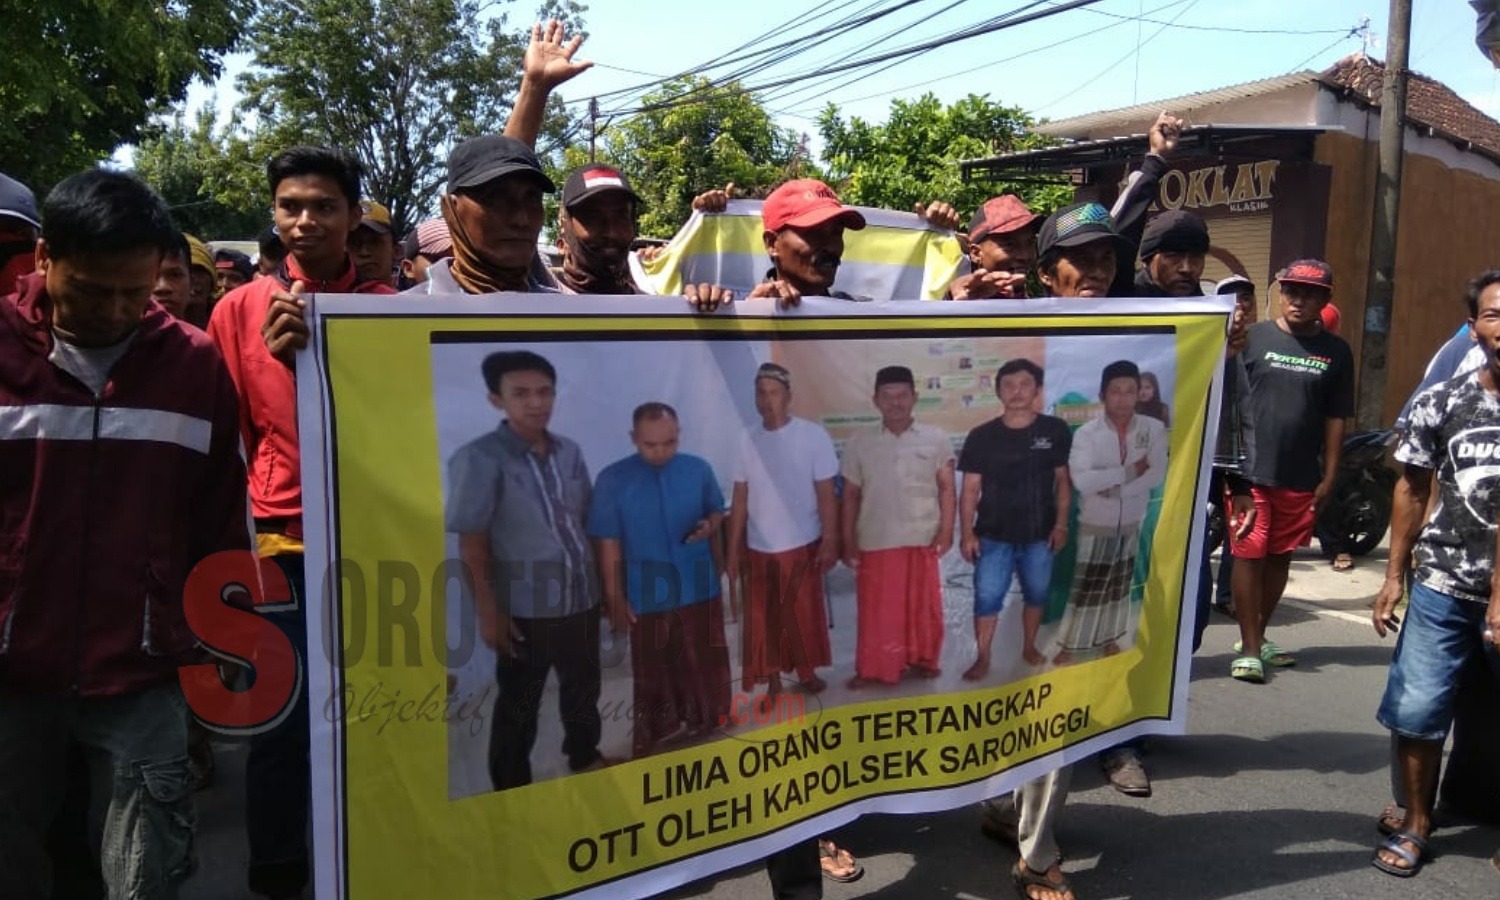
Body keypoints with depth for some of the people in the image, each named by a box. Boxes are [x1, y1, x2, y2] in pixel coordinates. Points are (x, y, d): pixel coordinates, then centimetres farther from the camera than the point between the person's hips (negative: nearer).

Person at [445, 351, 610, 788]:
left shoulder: (569, 451, 2)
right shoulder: (478, 459, -15)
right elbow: (472, 545, -14)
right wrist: (488, 611, -14)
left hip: (582, 598, 6)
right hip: (525, 608, -5)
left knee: (583, 686, 24)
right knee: (519, 703, 11)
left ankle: (584, 755, 48)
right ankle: (512, 788, 31)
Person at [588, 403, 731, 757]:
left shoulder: (699, 469, -4)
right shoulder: (612, 480, -12)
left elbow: (717, 512, 10)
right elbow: (609, 545, -8)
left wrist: (709, 526, -15)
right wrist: (615, 599, -7)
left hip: (700, 591, 3)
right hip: (646, 597, -2)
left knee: (706, 666, 18)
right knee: (654, 676, 12)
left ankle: (707, 734, 40)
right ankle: (655, 749, 27)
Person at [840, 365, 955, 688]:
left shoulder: (935, 439, 1)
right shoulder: (859, 444, 4)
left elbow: (946, 488, 2)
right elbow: (850, 496, 7)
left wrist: (946, 530, -8)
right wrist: (848, 542, 3)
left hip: (922, 540, 0)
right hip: (875, 542, 0)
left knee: (924, 606, 9)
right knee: (876, 609, 6)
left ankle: (923, 660, 26)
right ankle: (872, 669, 16)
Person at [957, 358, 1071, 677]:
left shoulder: (1055, 431, -2)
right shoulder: (982, 436, -4)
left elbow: (1063, 480, 4)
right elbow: (970, 489, -1)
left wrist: (1061, 524, 0)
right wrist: (967, 533, -7)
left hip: (1039, 534, 1)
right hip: (994, 535, -1)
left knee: (1036, 594, 15)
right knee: (987, 597, 0)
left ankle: (1029, 647, 35)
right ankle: (982, 659, 13)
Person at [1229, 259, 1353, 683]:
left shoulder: (1336, 352, 5)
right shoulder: (1254, 338, -1)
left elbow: (1335, 419, 8)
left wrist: (1329, 477, 4)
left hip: (1301, 478, 3)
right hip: (1250, 472, -3)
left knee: (1280, 558, 13)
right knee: (1249, 557, -2)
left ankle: (1257, 636, 29)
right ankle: (1250, 649, 5)